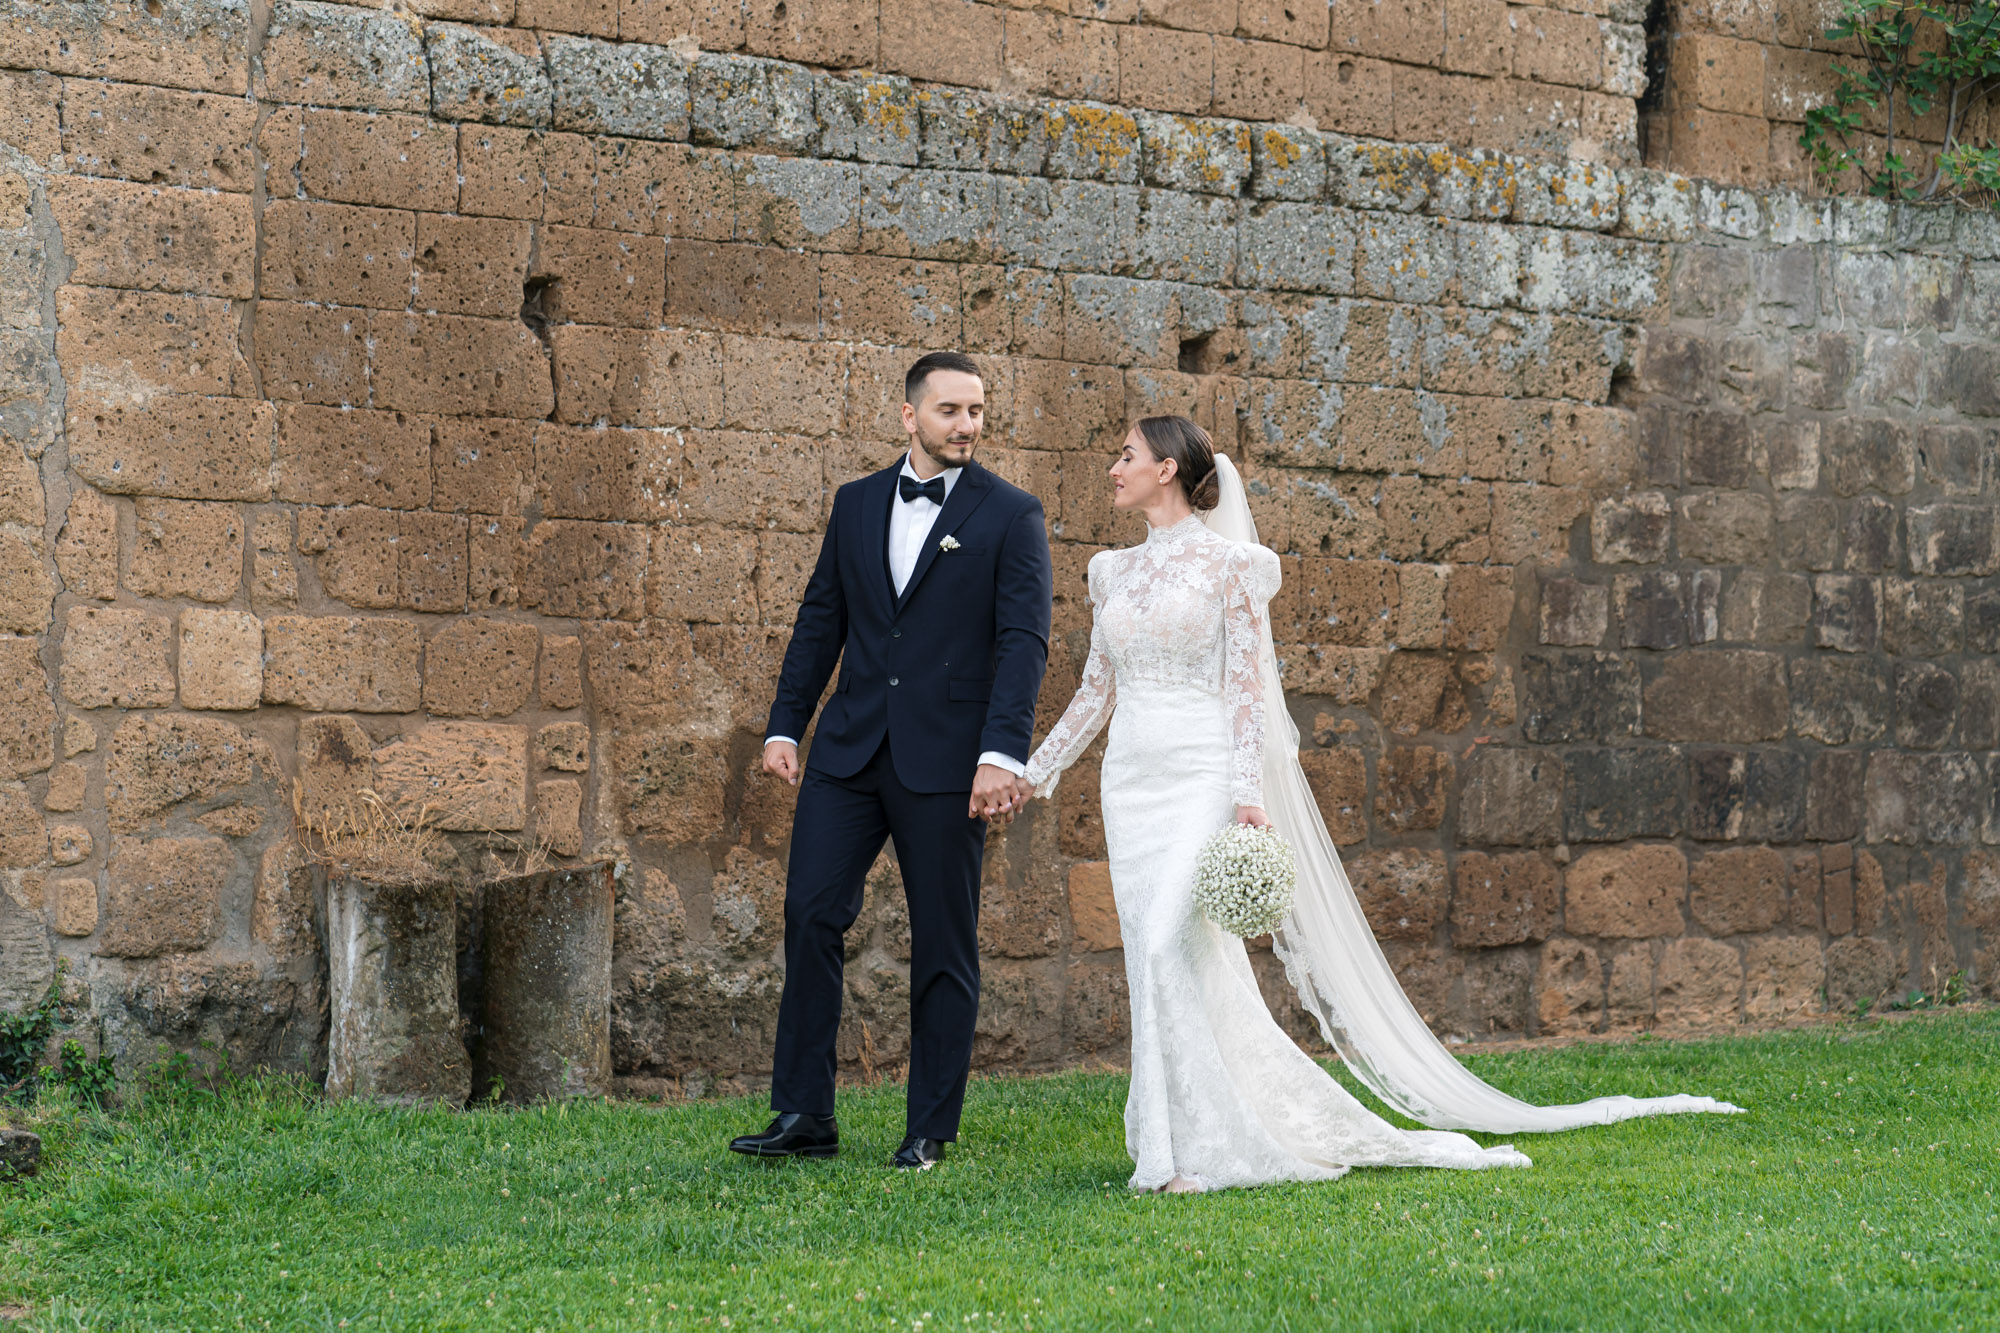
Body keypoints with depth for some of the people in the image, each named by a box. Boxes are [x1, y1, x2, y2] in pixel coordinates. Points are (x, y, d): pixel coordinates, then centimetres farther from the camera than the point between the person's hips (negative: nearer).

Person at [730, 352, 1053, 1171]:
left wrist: (1003, 754, -18)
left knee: (943, 943, 3)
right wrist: (785, 726, 8)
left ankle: (931, 1130, 12)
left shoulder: (1011, 516, -1)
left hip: (945, 763, -4)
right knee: (811, 914, -3)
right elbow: (821, 620, 15)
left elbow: (1023, 641, -8)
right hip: (850, 750, 4)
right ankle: (805, 1116, 3)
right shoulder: (856, 505, 12)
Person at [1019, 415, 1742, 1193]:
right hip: (1131, 779, 6)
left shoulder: (1228, 564, -3)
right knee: (1153, 952, 4)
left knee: (1176, 944, -18)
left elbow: (1248, 688, -7)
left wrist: (1249, 797, -15)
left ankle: (1202, 1149, -12)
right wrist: (1031, 772, 15)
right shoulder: (1113, 572, 14)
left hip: (1201, 777, -6)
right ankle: (1178, 1143, 12)